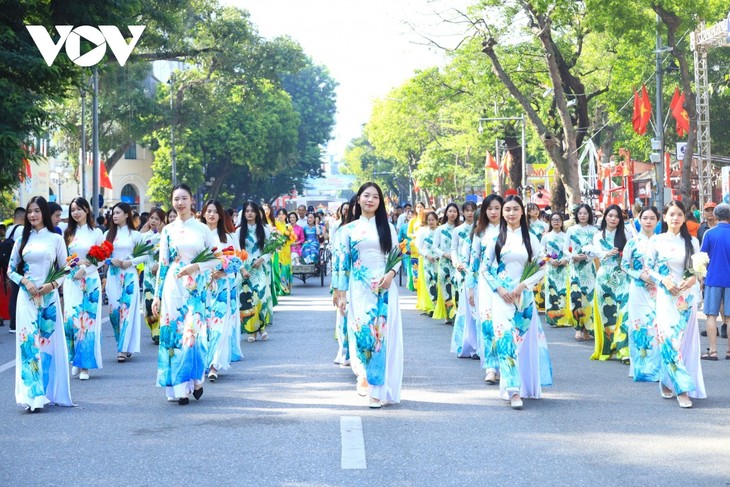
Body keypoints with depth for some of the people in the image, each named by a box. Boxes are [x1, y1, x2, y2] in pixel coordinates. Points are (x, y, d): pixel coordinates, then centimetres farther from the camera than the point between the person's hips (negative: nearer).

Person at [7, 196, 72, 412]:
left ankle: (49, 392, 12)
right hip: (27, 297, 1)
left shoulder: (55, 239, 4)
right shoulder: (22, 240, 9)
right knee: (29, 343, -6)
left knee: (49, 341, 2)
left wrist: (52, 284, -12)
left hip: (48, 297, -1)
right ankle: (32, 395, -9)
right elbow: (11, 270, 10)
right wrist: (25, 282, -7)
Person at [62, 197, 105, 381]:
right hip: (71, 281, 2)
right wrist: (77, 262, -7)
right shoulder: (68, 233, 10)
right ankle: (76, 360, 6)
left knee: (88, 320, -4)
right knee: (71, 318, -9)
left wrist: (85, 269, -10)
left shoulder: (96, 233, 2)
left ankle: (85, 364, 3)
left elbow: (102, 259, 1)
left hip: (90, 281, -2)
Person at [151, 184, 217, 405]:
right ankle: (180, 388, 2)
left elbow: (216, 259, 6)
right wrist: (157, 295, 6)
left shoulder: (202, 229, 5)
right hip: (173, 287, 1)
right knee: (174, 333, -2)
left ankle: (195, 381, 11)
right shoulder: (168, 230, 9)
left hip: (196, 289, -1)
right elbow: (162, 265, 9)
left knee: (192, 334, -8)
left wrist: (196, 266, -11)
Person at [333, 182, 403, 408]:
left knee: (382, 334, -5)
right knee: (362, 333, -6)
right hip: (360, 289, 0)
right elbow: (342, 262, 6)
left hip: (384, 288, 0)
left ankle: (378, 389, -1)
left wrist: (391, 273, -11)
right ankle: (366, 378, 14)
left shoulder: (387, 227, 9)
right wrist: (341, 294, 1)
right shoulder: (350, 230, 8)